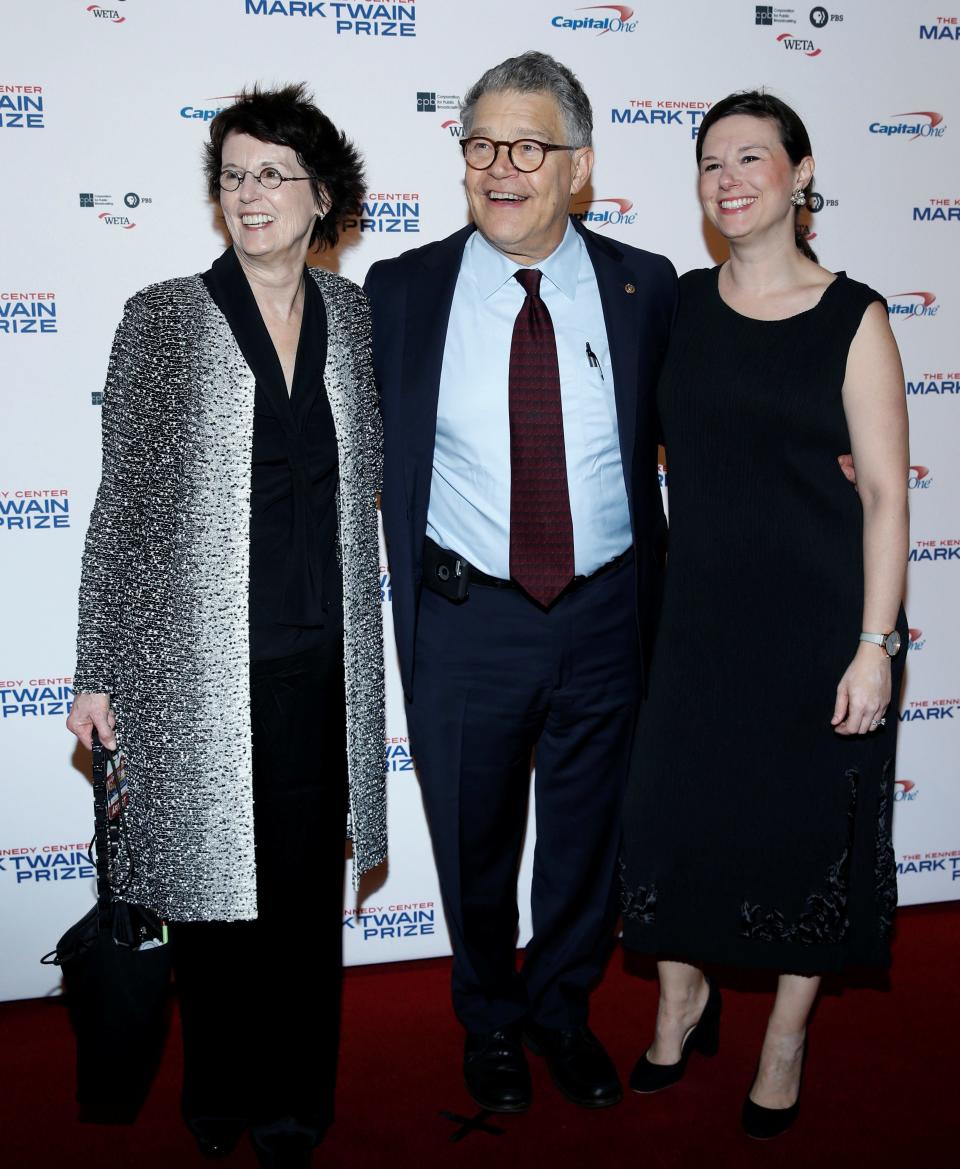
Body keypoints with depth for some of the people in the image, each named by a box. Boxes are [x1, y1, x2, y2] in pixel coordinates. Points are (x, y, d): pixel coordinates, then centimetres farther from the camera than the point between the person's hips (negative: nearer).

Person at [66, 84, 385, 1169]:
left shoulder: (353, 315, 6)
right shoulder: (162, 317, -3)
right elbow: (121, 503, -3)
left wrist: (364, 644, 12)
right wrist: (100, 671, -4)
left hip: (324, 659, 3)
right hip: (199, 661, -2)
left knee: (308, 883, 11)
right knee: (212, 878, 10)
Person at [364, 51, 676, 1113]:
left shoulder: (645, 286, -1)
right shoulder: (400, 289, -3)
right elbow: (368, 455, 2)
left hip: (604, 617, 1)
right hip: (464, 619, 0)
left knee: (587, 836, 17)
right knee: (474, 841, 17)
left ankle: (561, 1008, 44)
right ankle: (490, 1019, 43)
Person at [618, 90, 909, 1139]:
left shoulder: (850, 316, -6)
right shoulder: (679, 305, 4)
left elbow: (885, 491, -8)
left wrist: (875, 643, -12)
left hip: (818, 615, -3)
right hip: (700, 609, 3)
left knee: (807, 821, 8)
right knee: (672, 805, 8)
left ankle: (786, 1035, 31)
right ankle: (682, 999, 36)